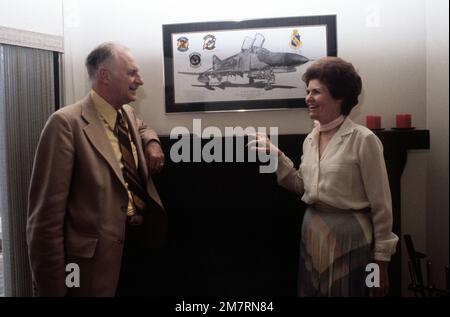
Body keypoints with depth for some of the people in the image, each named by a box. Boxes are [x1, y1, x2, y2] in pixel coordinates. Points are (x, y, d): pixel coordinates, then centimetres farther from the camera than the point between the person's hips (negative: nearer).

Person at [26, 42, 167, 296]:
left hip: (140, 246, 8)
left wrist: (152, 142, 8)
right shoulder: (67, 123, -17)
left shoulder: (128, 114, 7)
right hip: (97, 257, -7)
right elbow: (46, 215, -19)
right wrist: (53, 289, -17)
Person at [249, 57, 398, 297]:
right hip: (311, 232, 6)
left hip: (348, 235, -6)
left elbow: (380, 205, -11)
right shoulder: (311, 139, 6)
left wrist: (381, 261, -8)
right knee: (312, 292, 19)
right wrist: (276, 156, 1)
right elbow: (303, 186, 10)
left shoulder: (363, 139, -13)